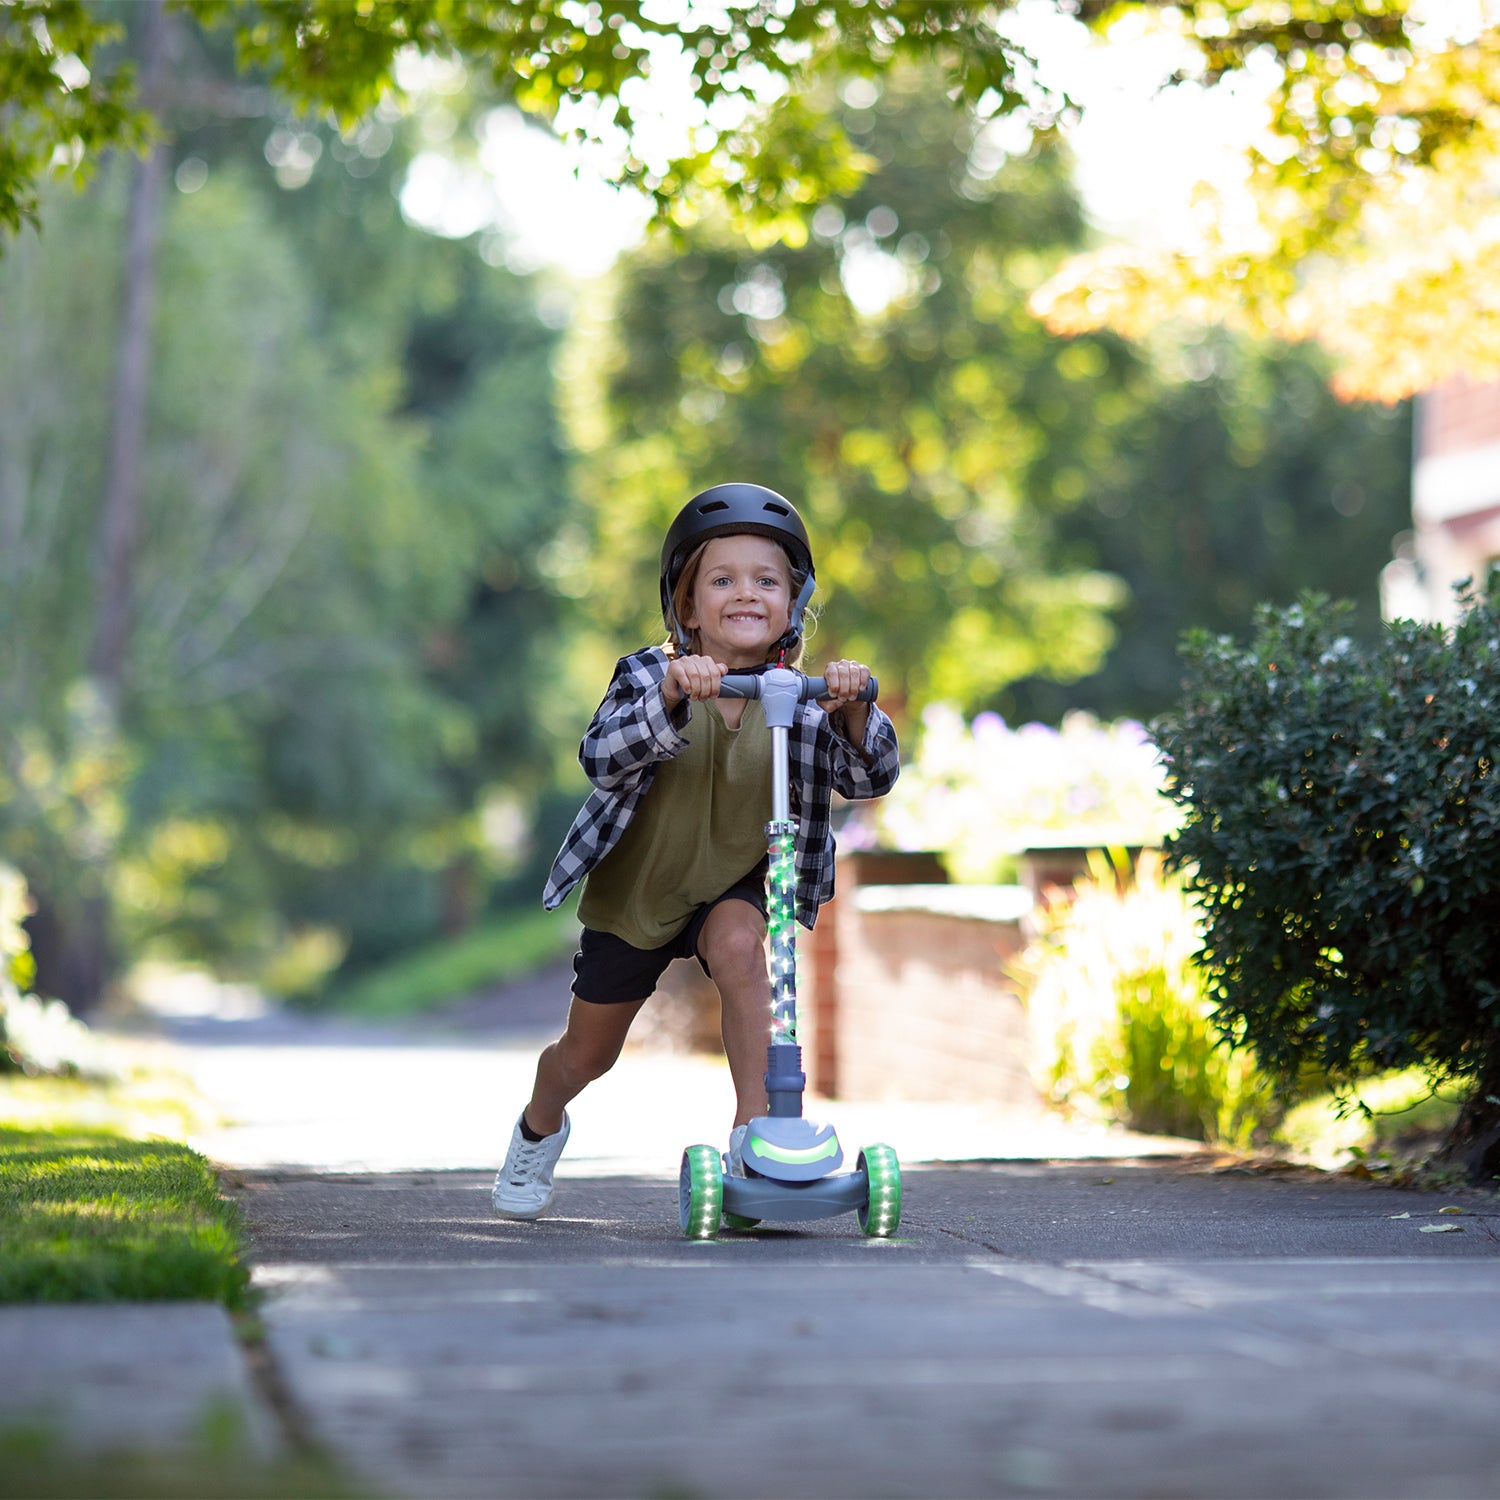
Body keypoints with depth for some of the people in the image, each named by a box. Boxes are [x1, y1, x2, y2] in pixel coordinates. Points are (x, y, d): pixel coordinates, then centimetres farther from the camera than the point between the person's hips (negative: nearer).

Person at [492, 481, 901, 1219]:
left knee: (738, 945, -35)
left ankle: (754, 1126, -26)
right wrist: (669, 698, -56)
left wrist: (854, 714, -48)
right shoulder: (649, 677, -23)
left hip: (734, 884, 0)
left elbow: (871, 777, -27)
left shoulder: (801, 696, -18)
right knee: (587, 1053, 14)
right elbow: (601, 758, -39)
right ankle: (539, 1130, 49)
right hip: (634, 889, 0)